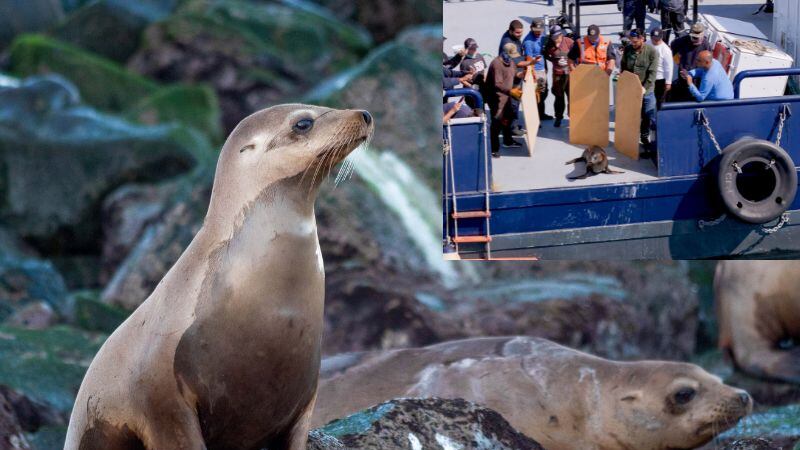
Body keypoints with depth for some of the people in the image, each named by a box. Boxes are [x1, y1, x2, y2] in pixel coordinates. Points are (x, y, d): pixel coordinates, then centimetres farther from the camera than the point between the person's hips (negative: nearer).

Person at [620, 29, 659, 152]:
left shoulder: (652, 52, -10)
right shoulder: (627, 50, 1)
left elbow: (652, 73, -13)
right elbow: (623, 68, 11)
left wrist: (645, 88, -21)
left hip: (646, 91, -3)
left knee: (649, 118, -1)